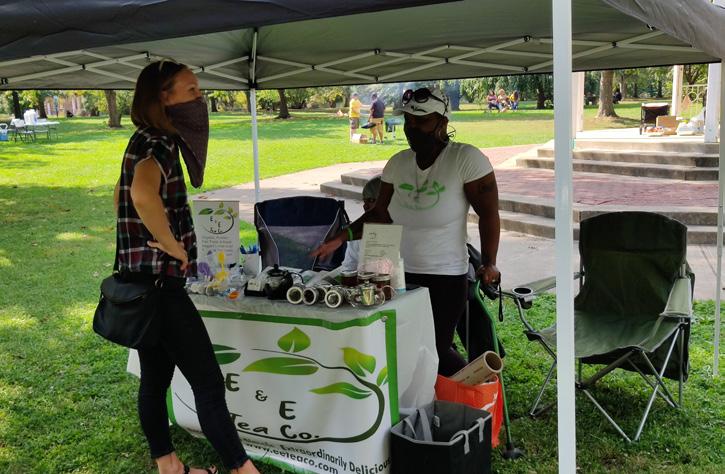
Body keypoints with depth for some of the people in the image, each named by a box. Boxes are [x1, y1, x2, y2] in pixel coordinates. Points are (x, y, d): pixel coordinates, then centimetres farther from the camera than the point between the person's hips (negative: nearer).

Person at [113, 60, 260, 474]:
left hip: (144, 283, 10)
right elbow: (143, 193, -40)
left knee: (156, 378, 16)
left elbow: (124, 195, 29)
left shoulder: (149, 140, 13)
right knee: (209, 383, -4)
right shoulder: (159, 143, -18)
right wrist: (172, 244, -25)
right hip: (160, 283, -10)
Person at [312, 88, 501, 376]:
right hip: (401, 276, 5)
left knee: (436, 350, -4)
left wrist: (488, 264, -15)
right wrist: (340, 239, 0)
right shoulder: (397, 163, 6)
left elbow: (488, 214, -9)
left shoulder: (467, 159, -10)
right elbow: (380, 214, 11)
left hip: (446, 279, -5)